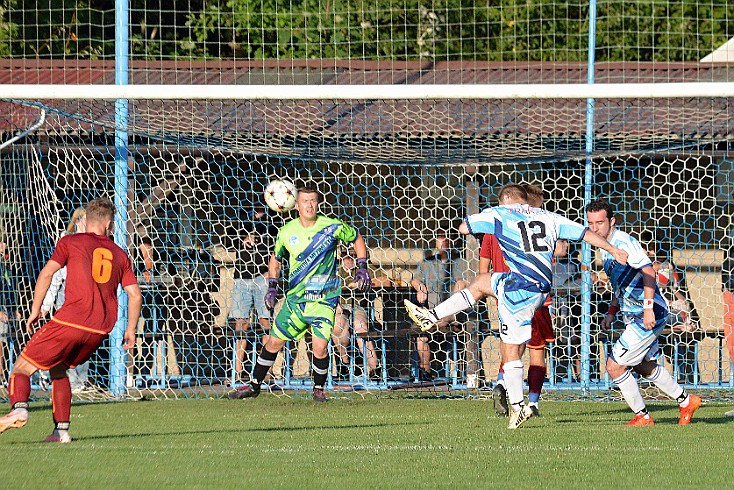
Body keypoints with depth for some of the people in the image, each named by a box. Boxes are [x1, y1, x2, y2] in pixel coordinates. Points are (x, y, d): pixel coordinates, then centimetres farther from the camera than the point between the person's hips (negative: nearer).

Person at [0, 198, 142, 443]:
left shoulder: (70, 242, 8)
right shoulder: (119, 254, 18)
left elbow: (46, 273, -5)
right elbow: (135, 295, 12)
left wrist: (35, 310, 0)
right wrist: (130, 329, 20)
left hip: (71, 320, -5)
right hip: (101, 329, 5)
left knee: (22, 367, -1)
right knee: (58, 369, 26)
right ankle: (61, 430, 16)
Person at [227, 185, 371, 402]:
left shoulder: (333, 227, -8)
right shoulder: (287, 232, -1)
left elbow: (357, 239, 10)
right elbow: (276, 258, 17)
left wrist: (362, 268, 1)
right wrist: (272, 286, 6)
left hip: (324, 300, -3)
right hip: (295, 297, 3)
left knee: (320, 347, -15)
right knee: (274, 342, 5)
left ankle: (318, 389, 10)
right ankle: (254, 385, 22)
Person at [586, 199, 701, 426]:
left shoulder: (624, 242, -18)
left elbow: (648, 271, -25)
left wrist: (648, 308, -30)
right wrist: (611, 312, 16)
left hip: (646, 317, -10)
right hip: (634, 317, 10)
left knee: (614, 365, -9)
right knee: (645, 366, 24)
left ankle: (643, 417, 4)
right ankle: (686, 401, 38)